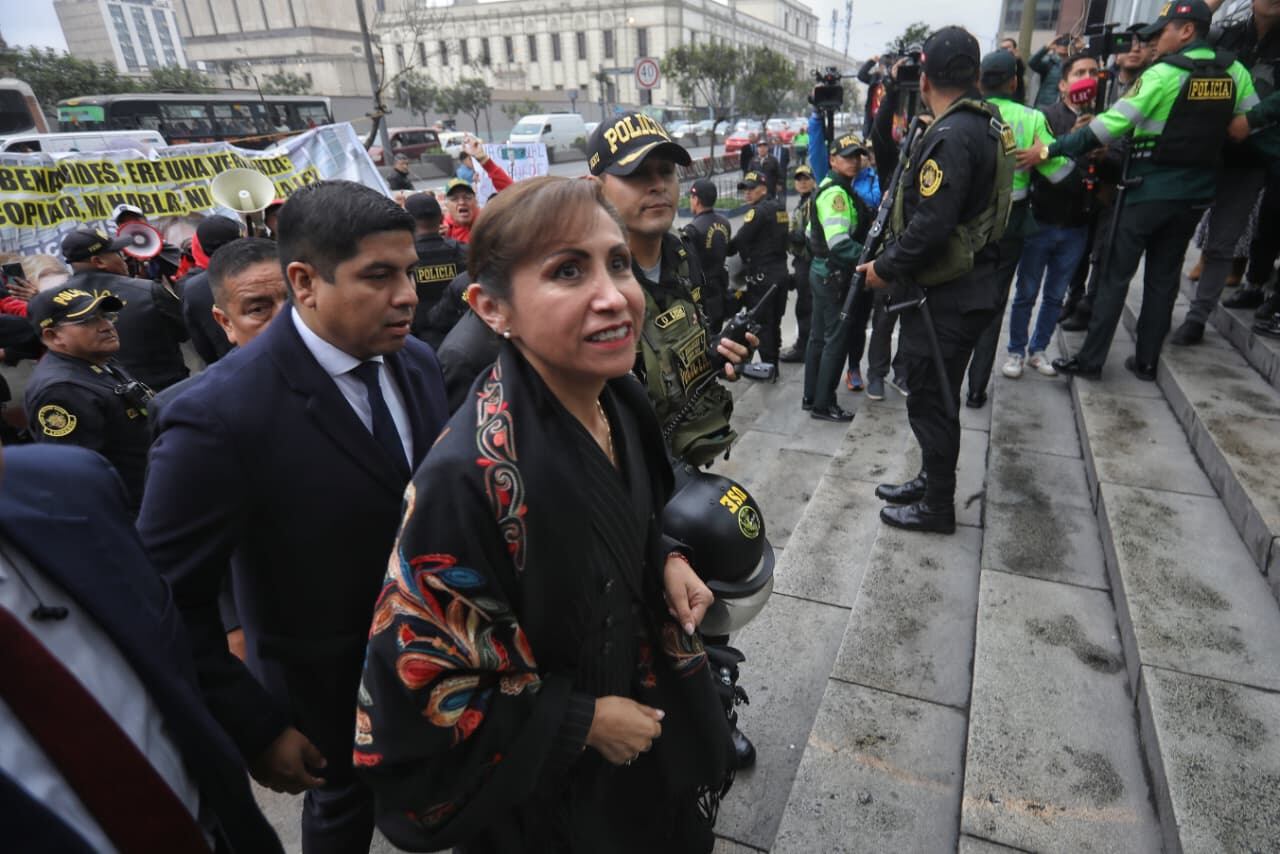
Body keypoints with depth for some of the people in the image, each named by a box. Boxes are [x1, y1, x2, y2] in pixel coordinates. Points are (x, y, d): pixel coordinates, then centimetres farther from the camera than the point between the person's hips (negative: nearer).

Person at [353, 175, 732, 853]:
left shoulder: (620, 398, -12)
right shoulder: (469, 478, -35)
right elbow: (410, 699, -26)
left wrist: (667, 560, -10)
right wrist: (584, 723, -20)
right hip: (554, 790, -6)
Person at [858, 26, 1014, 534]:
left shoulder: (951, 136, -21)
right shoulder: (986, 124, 11)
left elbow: (930, 226, -26)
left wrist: (885, 268, -13)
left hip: (946, 294, -10)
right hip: (966, 280, 10)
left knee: (930, 400, 2)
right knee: (932, 392, 20)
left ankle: (937, 507, 17)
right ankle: (931, 482, 35)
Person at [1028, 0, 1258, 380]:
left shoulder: (1164, 73, -14)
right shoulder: (1235, 72, 4)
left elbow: (1111, 124, -20)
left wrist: (1051, 149, -18)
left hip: (1150, 189, -6)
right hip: (1196, 192, 6)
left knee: (1116, 275, 0)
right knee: (1164, 278, 12)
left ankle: (1090, 360, 2)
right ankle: (1146, 361, 17)